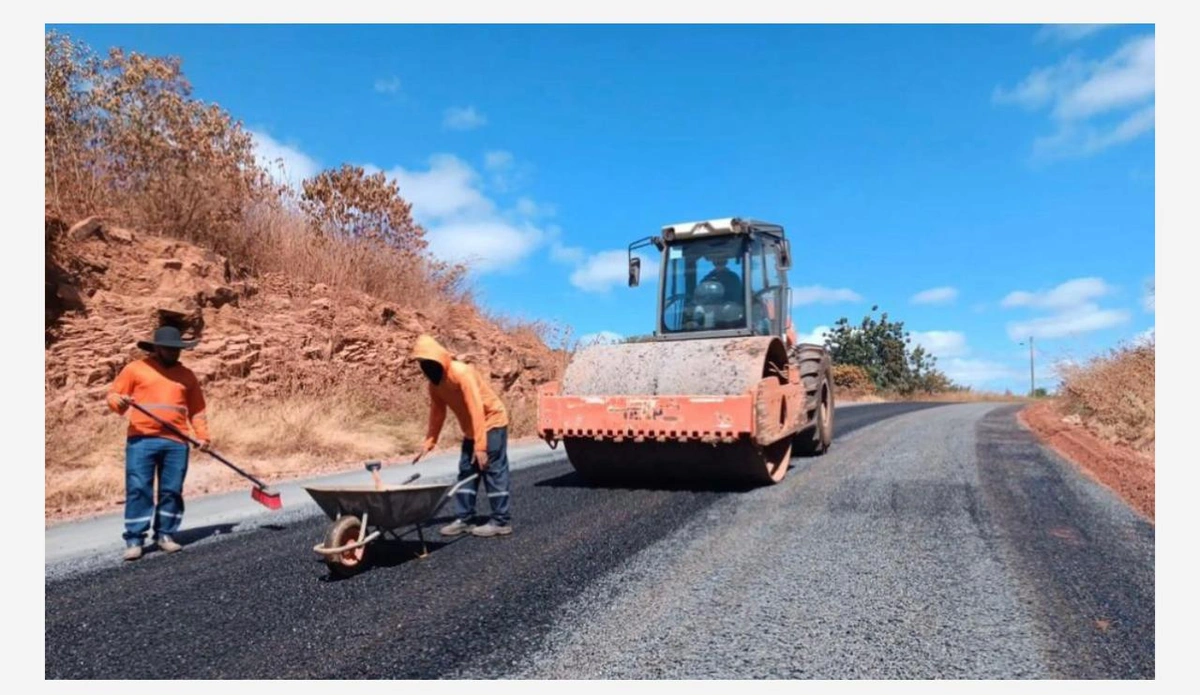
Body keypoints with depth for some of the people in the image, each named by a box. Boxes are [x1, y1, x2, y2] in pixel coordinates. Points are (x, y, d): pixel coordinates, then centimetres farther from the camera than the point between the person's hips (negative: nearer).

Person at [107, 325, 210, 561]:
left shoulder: (186, 375, 16)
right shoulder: (135, 369, 7)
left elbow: (196, 409, 16)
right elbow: (112, 395, 6)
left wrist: (202, 435, 4)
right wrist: (120, 402, -18)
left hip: (176, 442, 3)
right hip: (141, 439, -3)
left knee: (172, 490, 4)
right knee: (138, 489, -3)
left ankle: (166, 535, 15)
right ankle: (134, 540, 3)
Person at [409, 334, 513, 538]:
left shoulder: (461, 373, -27)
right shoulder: (434, 383, -1)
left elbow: (476, 409, -30)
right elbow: (437, 413, 7)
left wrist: (480, 445, -31)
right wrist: (429, 442, 1)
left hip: (492, 422, -8)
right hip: (471, 429, 8)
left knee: (494, 471, -7)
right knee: (466, 471, 7)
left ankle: (501, 521, -2)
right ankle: (463, 519, 11)